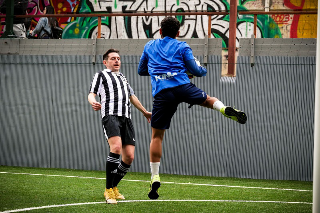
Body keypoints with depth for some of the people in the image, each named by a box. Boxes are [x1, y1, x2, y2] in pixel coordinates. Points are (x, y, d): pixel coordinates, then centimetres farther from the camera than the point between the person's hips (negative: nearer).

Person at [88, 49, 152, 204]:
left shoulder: (122, 77, 32)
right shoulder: (101, 75, 13)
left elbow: (132, 97, 43)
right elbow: (91, 94, 1)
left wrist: (145, 112, 49)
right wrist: (93, 102, -22)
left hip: (126, 118, 7)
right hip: (110, 115, -7)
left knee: (129, 157, -3)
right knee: (116, 147, -28)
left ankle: (113, 187, 16)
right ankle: (109, 191, -23)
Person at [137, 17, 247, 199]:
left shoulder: (149, 46, 24)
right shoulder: (182, 47, 16)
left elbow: (141, 71, 33)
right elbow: (195, 70, 10)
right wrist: (204, 70, 33)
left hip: (161, 93, 1)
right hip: (183, 86, -1)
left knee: (157, 136, 6)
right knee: (208, 100, 26)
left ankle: (155, 178, -1)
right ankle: (225, 110, -9)